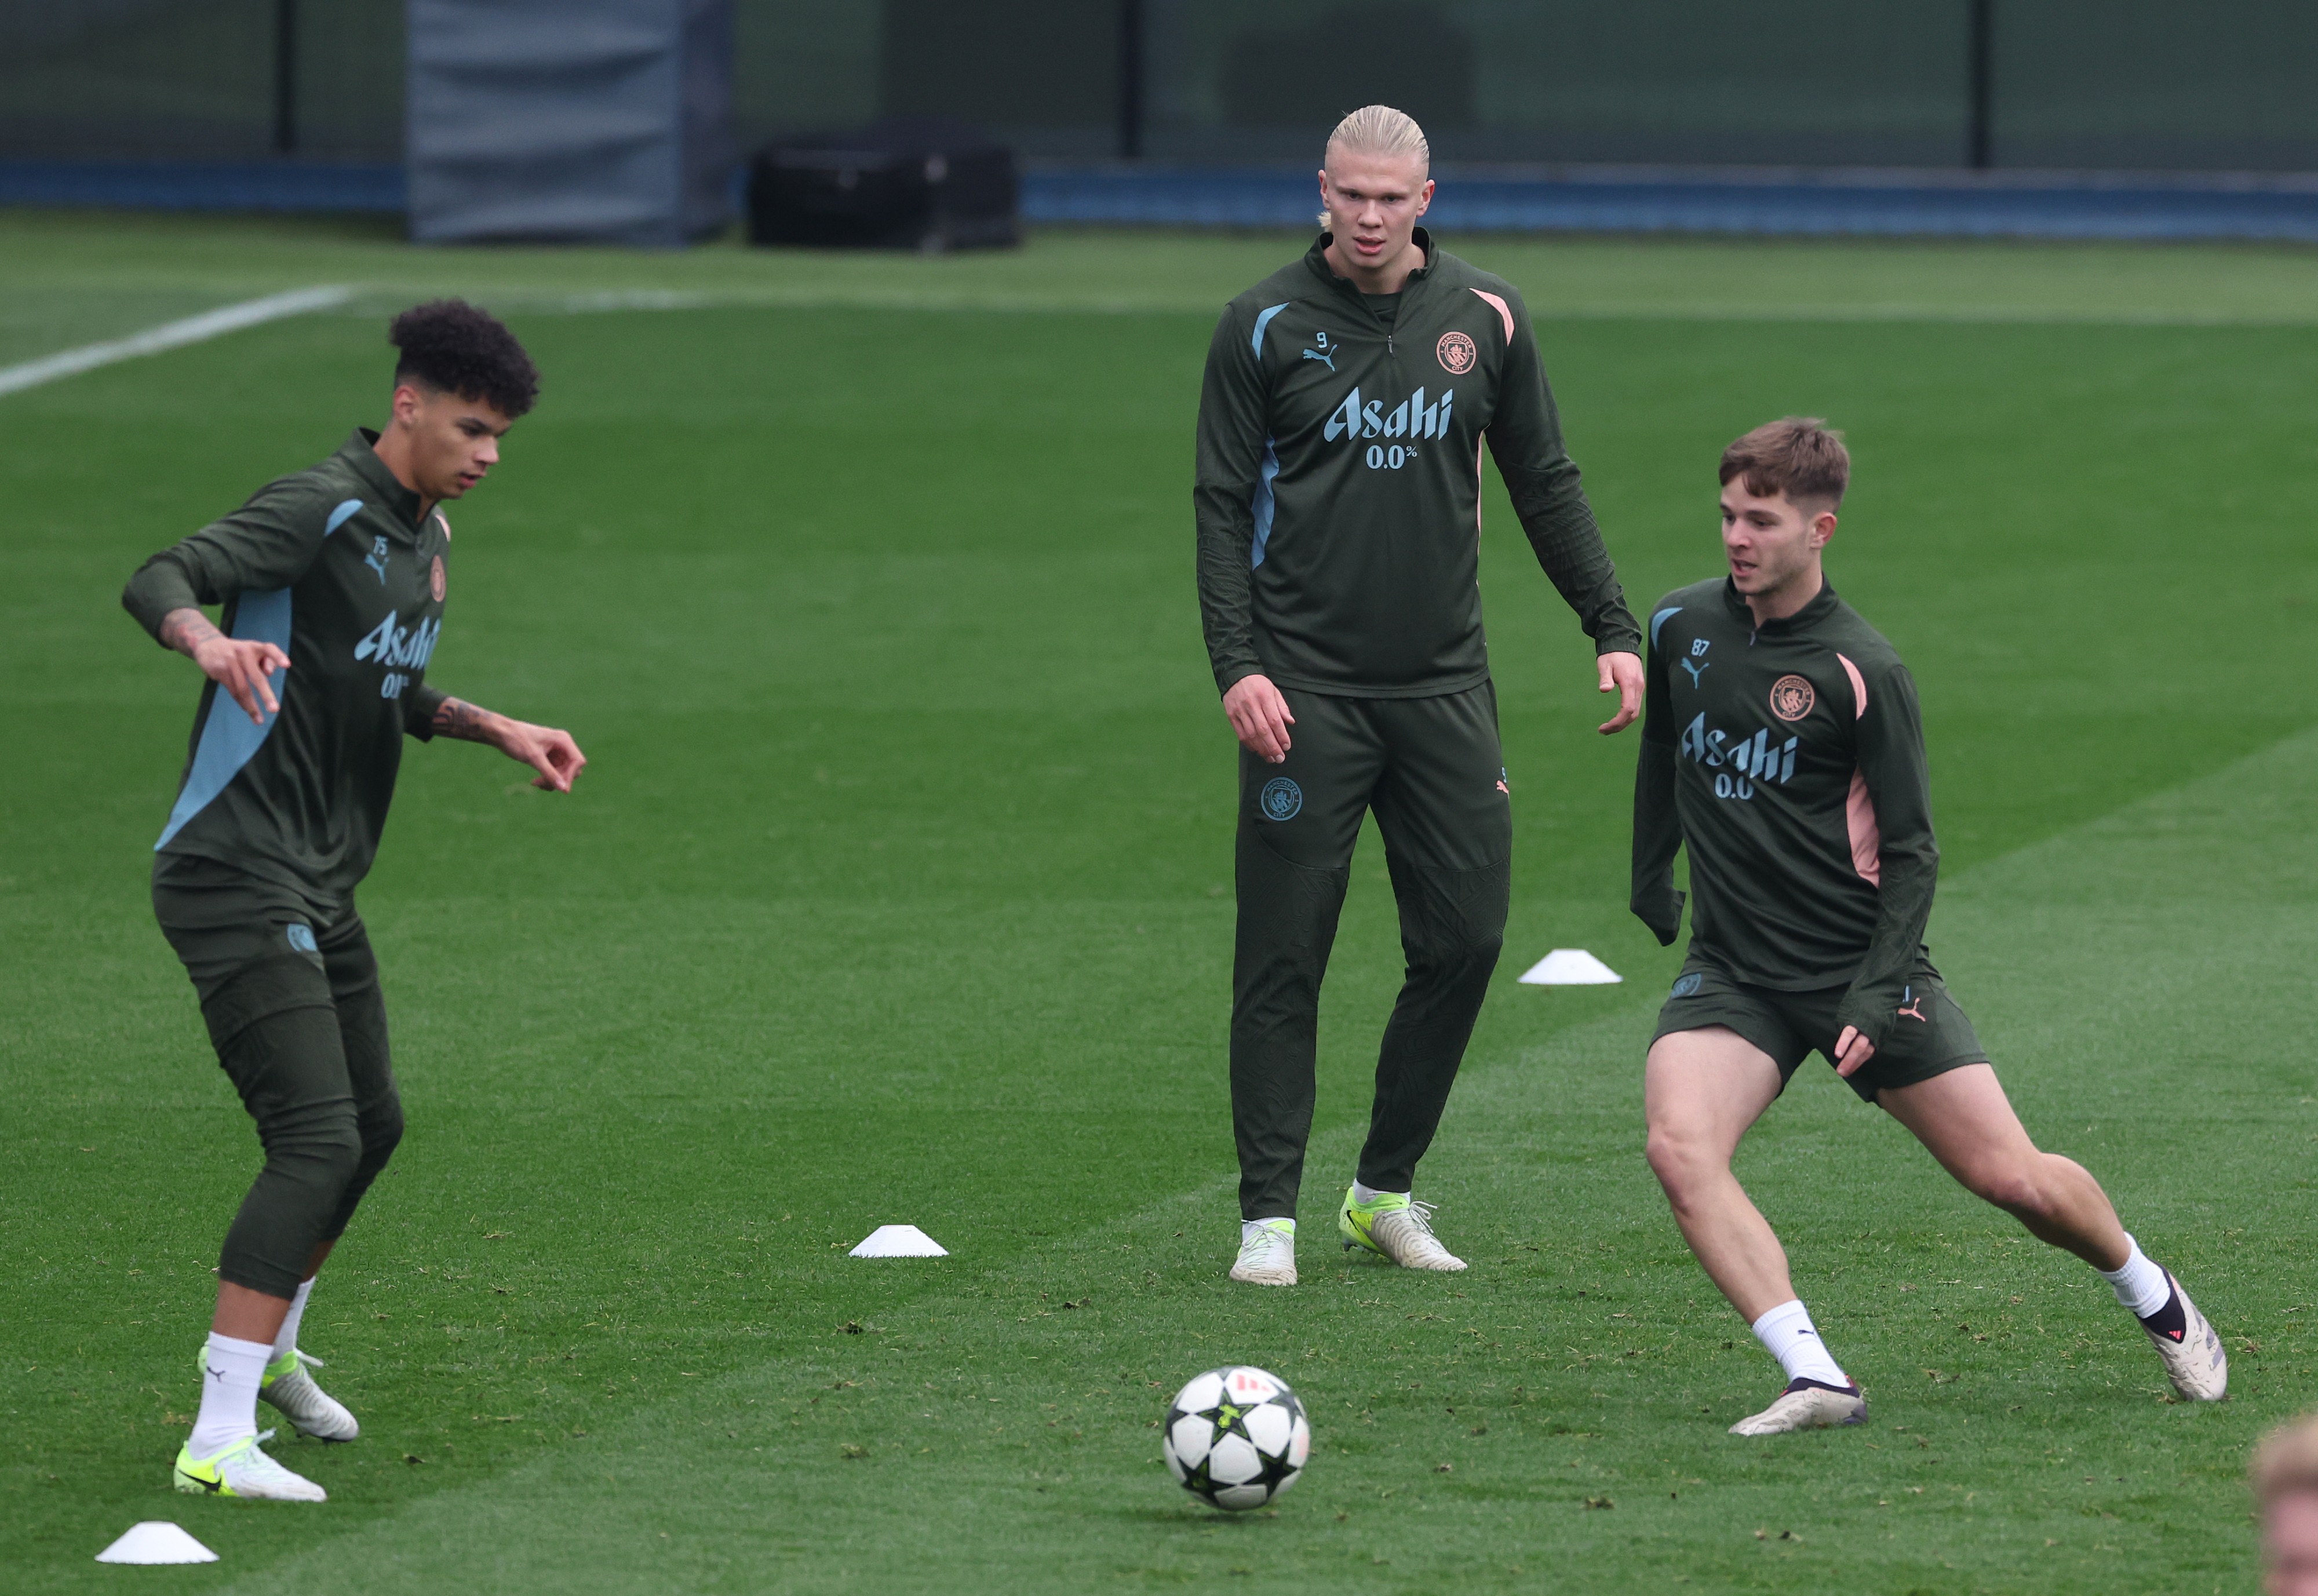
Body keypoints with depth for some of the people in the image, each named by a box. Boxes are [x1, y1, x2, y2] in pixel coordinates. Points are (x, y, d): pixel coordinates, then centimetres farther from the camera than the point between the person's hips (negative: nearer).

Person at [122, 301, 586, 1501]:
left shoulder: (427, 538, 14)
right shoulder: (324, 511, -15)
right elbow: (158, 579, -28)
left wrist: (495, 729, 18)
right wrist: (211, 641, -48)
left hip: (318, 893, 10)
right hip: (235, 882, -10)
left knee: (370, 1127, 21)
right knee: (318, 1140, -18)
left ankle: (264, 1354, 44)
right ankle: (219, 1440, -21)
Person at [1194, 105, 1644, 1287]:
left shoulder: (1486, 319, 5)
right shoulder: (1267, 326, -2)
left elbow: (1544, 483, 13)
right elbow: (1221, 502, -1)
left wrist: (1612, 630, 8)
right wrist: (1237, 665, -11)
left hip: (1444, 688, 3)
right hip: (1305, 690, -3)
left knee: (1465, 938, 1)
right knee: (1283, 956, -4)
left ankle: (1385, 1192, 17)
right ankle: (1269, 1215, 2)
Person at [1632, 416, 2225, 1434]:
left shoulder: (1860, 671, -11)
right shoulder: (1681, 626, 2)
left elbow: (1911, 853, -7)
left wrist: (1877, 996, -17)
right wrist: (1649, 876, 32)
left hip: (1861, 967, -3)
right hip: (1732, 975, 3)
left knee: (2011, 1178, -1)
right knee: (1680, 1151, -26)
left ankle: (2155, 1302, 29)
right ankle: (1814, 1380, -28)